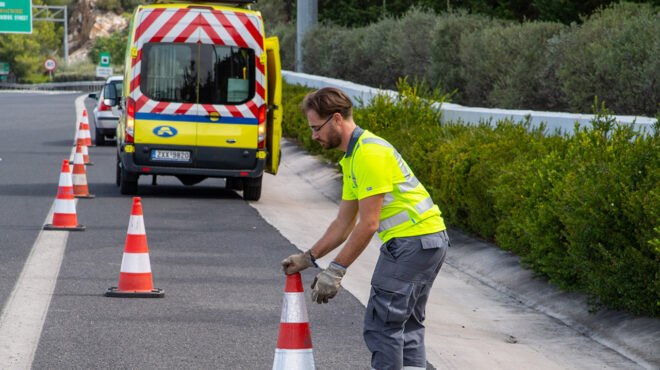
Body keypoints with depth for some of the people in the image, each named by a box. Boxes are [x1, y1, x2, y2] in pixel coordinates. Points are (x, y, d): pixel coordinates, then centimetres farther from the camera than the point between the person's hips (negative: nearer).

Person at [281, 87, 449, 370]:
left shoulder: (369, 153, -16)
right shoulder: (352, 157, 17)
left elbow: (368, 224, -19)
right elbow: (344, 224, 21)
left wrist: (335, 270, -16)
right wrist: (308, 258, 16)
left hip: (411, 241, -11)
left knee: (381, 325, -7)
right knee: (408, 325, 13)